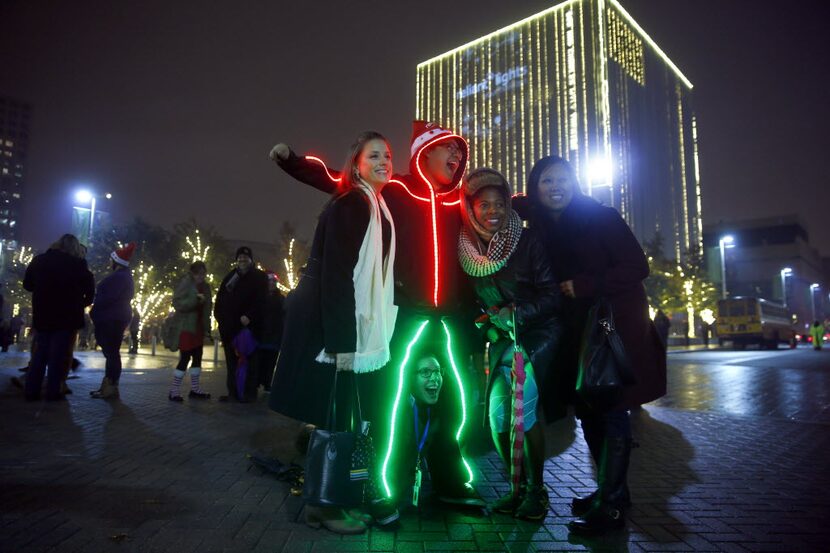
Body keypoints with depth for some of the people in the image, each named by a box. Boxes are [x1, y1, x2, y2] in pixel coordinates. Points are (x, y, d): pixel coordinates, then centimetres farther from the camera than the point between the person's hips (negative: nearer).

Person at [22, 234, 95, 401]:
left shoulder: (39, 260, 5)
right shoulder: (77, 264, -9)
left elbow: (27, 284, 13)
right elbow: (90, 288, -7)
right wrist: (83, 303, 9)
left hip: (42, 315, 4)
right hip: (66, 316, -4)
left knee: (39, 353, 12)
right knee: (57, 356, 0)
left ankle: (31, 391, 10)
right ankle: (52, 392, 0)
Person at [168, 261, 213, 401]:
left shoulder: (205, 286, 10)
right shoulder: (184, 283, -9)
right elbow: (177, 303, -18)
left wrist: (207, 325, 12)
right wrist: (195, 299, -29)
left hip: (199, 327, 7)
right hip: (186, 327, -7)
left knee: (197, 357, 10)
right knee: (185, 358, -7)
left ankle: (194, 388, 19)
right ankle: (174, 390, 1)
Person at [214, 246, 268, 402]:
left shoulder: (259, 277, 3)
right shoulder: (230, 276, 19)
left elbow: (260, 300, -9)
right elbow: (220, 298, 17)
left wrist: (249, 316, -20)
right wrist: (220, 316, 3)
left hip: (248, 325, -5)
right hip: (229, 326, 5)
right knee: (231, 360, 7)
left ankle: (249, 392, 2)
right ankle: (233, 392, 13)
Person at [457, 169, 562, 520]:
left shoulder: (527, 241, -11)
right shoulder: (467, 247, 0)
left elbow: (552, 294, -11)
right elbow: (472, 299, 12)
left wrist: (516, 313, -22)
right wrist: (485, 321, -4)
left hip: (535, 336, -4)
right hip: (500, 340, 4)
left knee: (524, 410, -14)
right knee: (497, 414, -3)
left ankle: (537, 491, 6)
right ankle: (518, 489, 17)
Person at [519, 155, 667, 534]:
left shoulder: (601, 217, -10)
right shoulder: (541, 229, 6)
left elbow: (637, 267, -14)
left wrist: (582, 285, -18)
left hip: (616, 330, -6)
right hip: (578, 334, 6)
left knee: (612, 412, -3)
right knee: (588, 411, 12)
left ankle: (609, 506, 6)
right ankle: (613, 491, 28)